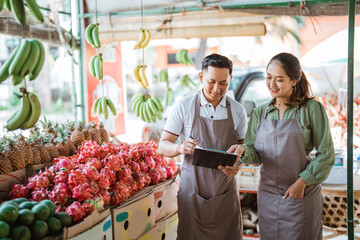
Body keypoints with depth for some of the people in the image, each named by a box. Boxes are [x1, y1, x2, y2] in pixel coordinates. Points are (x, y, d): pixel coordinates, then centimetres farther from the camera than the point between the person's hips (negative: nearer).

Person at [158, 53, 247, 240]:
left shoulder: (238, 111, 3)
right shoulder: (184, 106, -4)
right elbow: (163, 146, -2)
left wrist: (237, 165, -12)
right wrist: (180, 147, -25)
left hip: (225, 194, 2)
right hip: (192, 191, -2)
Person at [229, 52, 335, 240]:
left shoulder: (311, 109, -7)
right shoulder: (259, 113, 5)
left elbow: (326, 155, -6)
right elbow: (255, 154, 3)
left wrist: (302, 182, -14)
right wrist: (244, 150, -18)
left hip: (302, 195, -3)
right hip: (267, 195, 4)